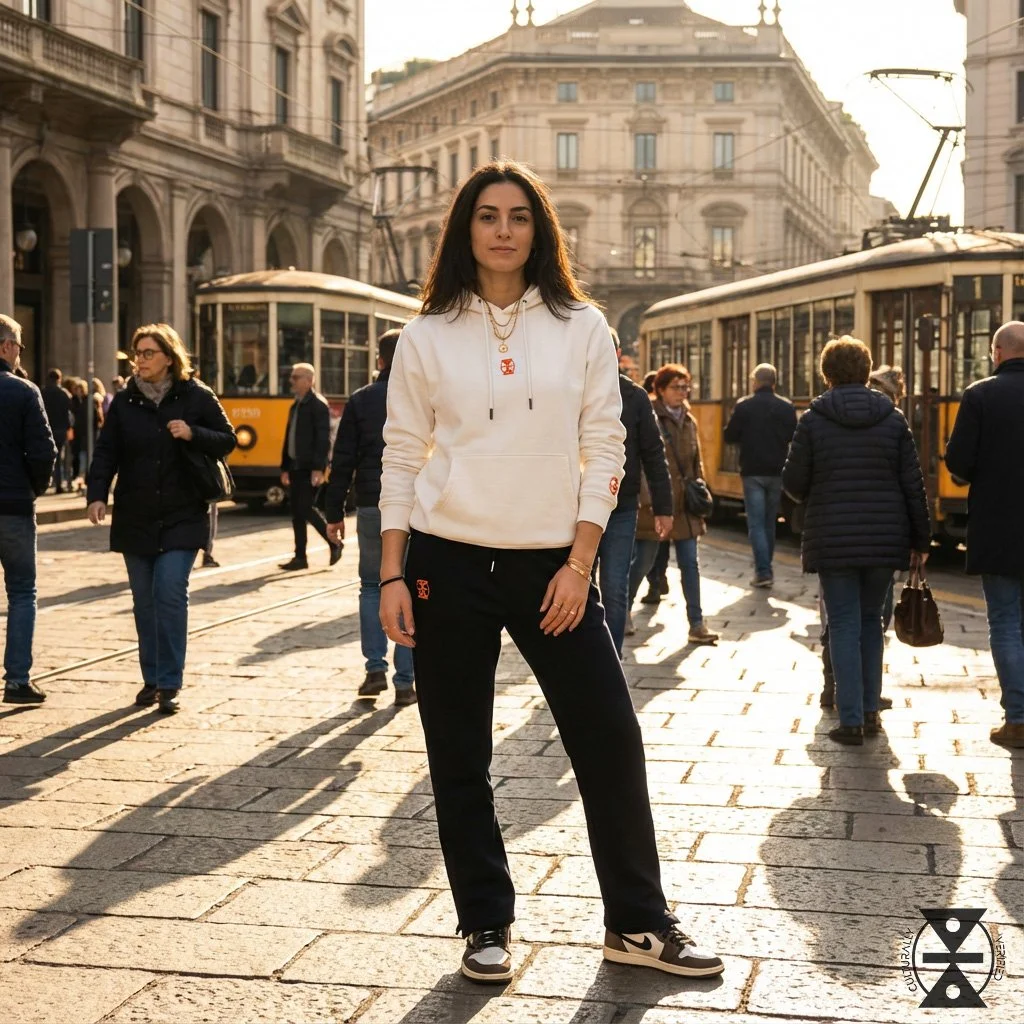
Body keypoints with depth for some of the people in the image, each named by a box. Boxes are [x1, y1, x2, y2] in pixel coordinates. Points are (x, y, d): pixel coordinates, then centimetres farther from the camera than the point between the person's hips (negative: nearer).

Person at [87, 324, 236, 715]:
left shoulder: (196, 397, -1)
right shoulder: (124, 401, 5)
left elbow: (227, 440, 3)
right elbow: (106, 452, 1)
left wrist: (193, 434, -15)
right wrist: (97, 494, -13)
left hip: (181, 517, -3)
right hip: (134, 518, 3)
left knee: (170, 594, -11)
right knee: (144, 600, 8)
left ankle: (169, 685, -5)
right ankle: (151, 679, 20)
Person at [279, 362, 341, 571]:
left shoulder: (318, 404, -9)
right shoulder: (296, 406, 17)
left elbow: (323, 439, -17)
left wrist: (318, 468, -23)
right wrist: (285, 468, 18)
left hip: (310, 468, -9)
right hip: (296, 467, 9)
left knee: (306, 508, -10)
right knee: (297, 513, 7)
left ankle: (334, 544, 5)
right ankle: (300, 557, 13)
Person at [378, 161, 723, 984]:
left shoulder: (581, 328, 3)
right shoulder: (429, 336, 3)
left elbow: (603, 450, 2)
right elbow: (402, 460, 4)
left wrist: (580, 564, -7)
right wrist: (393, 578, -2)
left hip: (553, 566, 0)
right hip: (450, 564, 0)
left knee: (611, 739, -1)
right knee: (459, 757, 5)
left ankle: (638, 923, 14)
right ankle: (486, 925, 21)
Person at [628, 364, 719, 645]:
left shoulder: (688, 421, 12)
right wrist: (650, 501, -20)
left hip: (684, 505, 6)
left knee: (690, 564, 3)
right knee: (643, 562, 5)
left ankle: (696, 625, 5)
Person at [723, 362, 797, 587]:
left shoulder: (743, 406, -8)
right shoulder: (786, 407, 0)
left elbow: (730, 437, -4)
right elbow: (793, 437, 7)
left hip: (753, 472, -3)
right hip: (777, 472, 3)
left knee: (756, 523, -1)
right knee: (770, 522, 16)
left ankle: (763, 571, -11)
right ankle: (765, 567, 24)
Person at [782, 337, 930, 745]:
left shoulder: (813, 420, -5)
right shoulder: (893, 418, 1)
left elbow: (794, 483, -4)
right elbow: (913, 484, 1)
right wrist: (920, 539, 9)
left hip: (833, 541, -2)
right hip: (884, 540, 2)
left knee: (844, 625, 3)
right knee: (871, 621, 17)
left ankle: (851, 720, 0)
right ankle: (870, 711, 19)